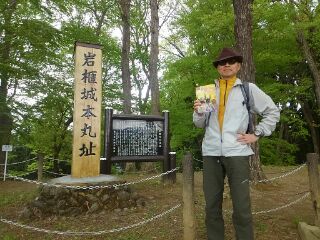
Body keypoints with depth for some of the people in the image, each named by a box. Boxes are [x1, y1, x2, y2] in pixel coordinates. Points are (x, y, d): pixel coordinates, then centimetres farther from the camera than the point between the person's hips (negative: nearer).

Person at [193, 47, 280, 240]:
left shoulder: (248, 88, 7)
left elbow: (273, 112, 13)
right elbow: (201, 124, 14)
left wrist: (256, 134, 4)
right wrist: (198, 112, -7)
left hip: (237, 152, -2)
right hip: (211, 152, 2)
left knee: (242, 208, 0)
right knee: (212, 206, 8)